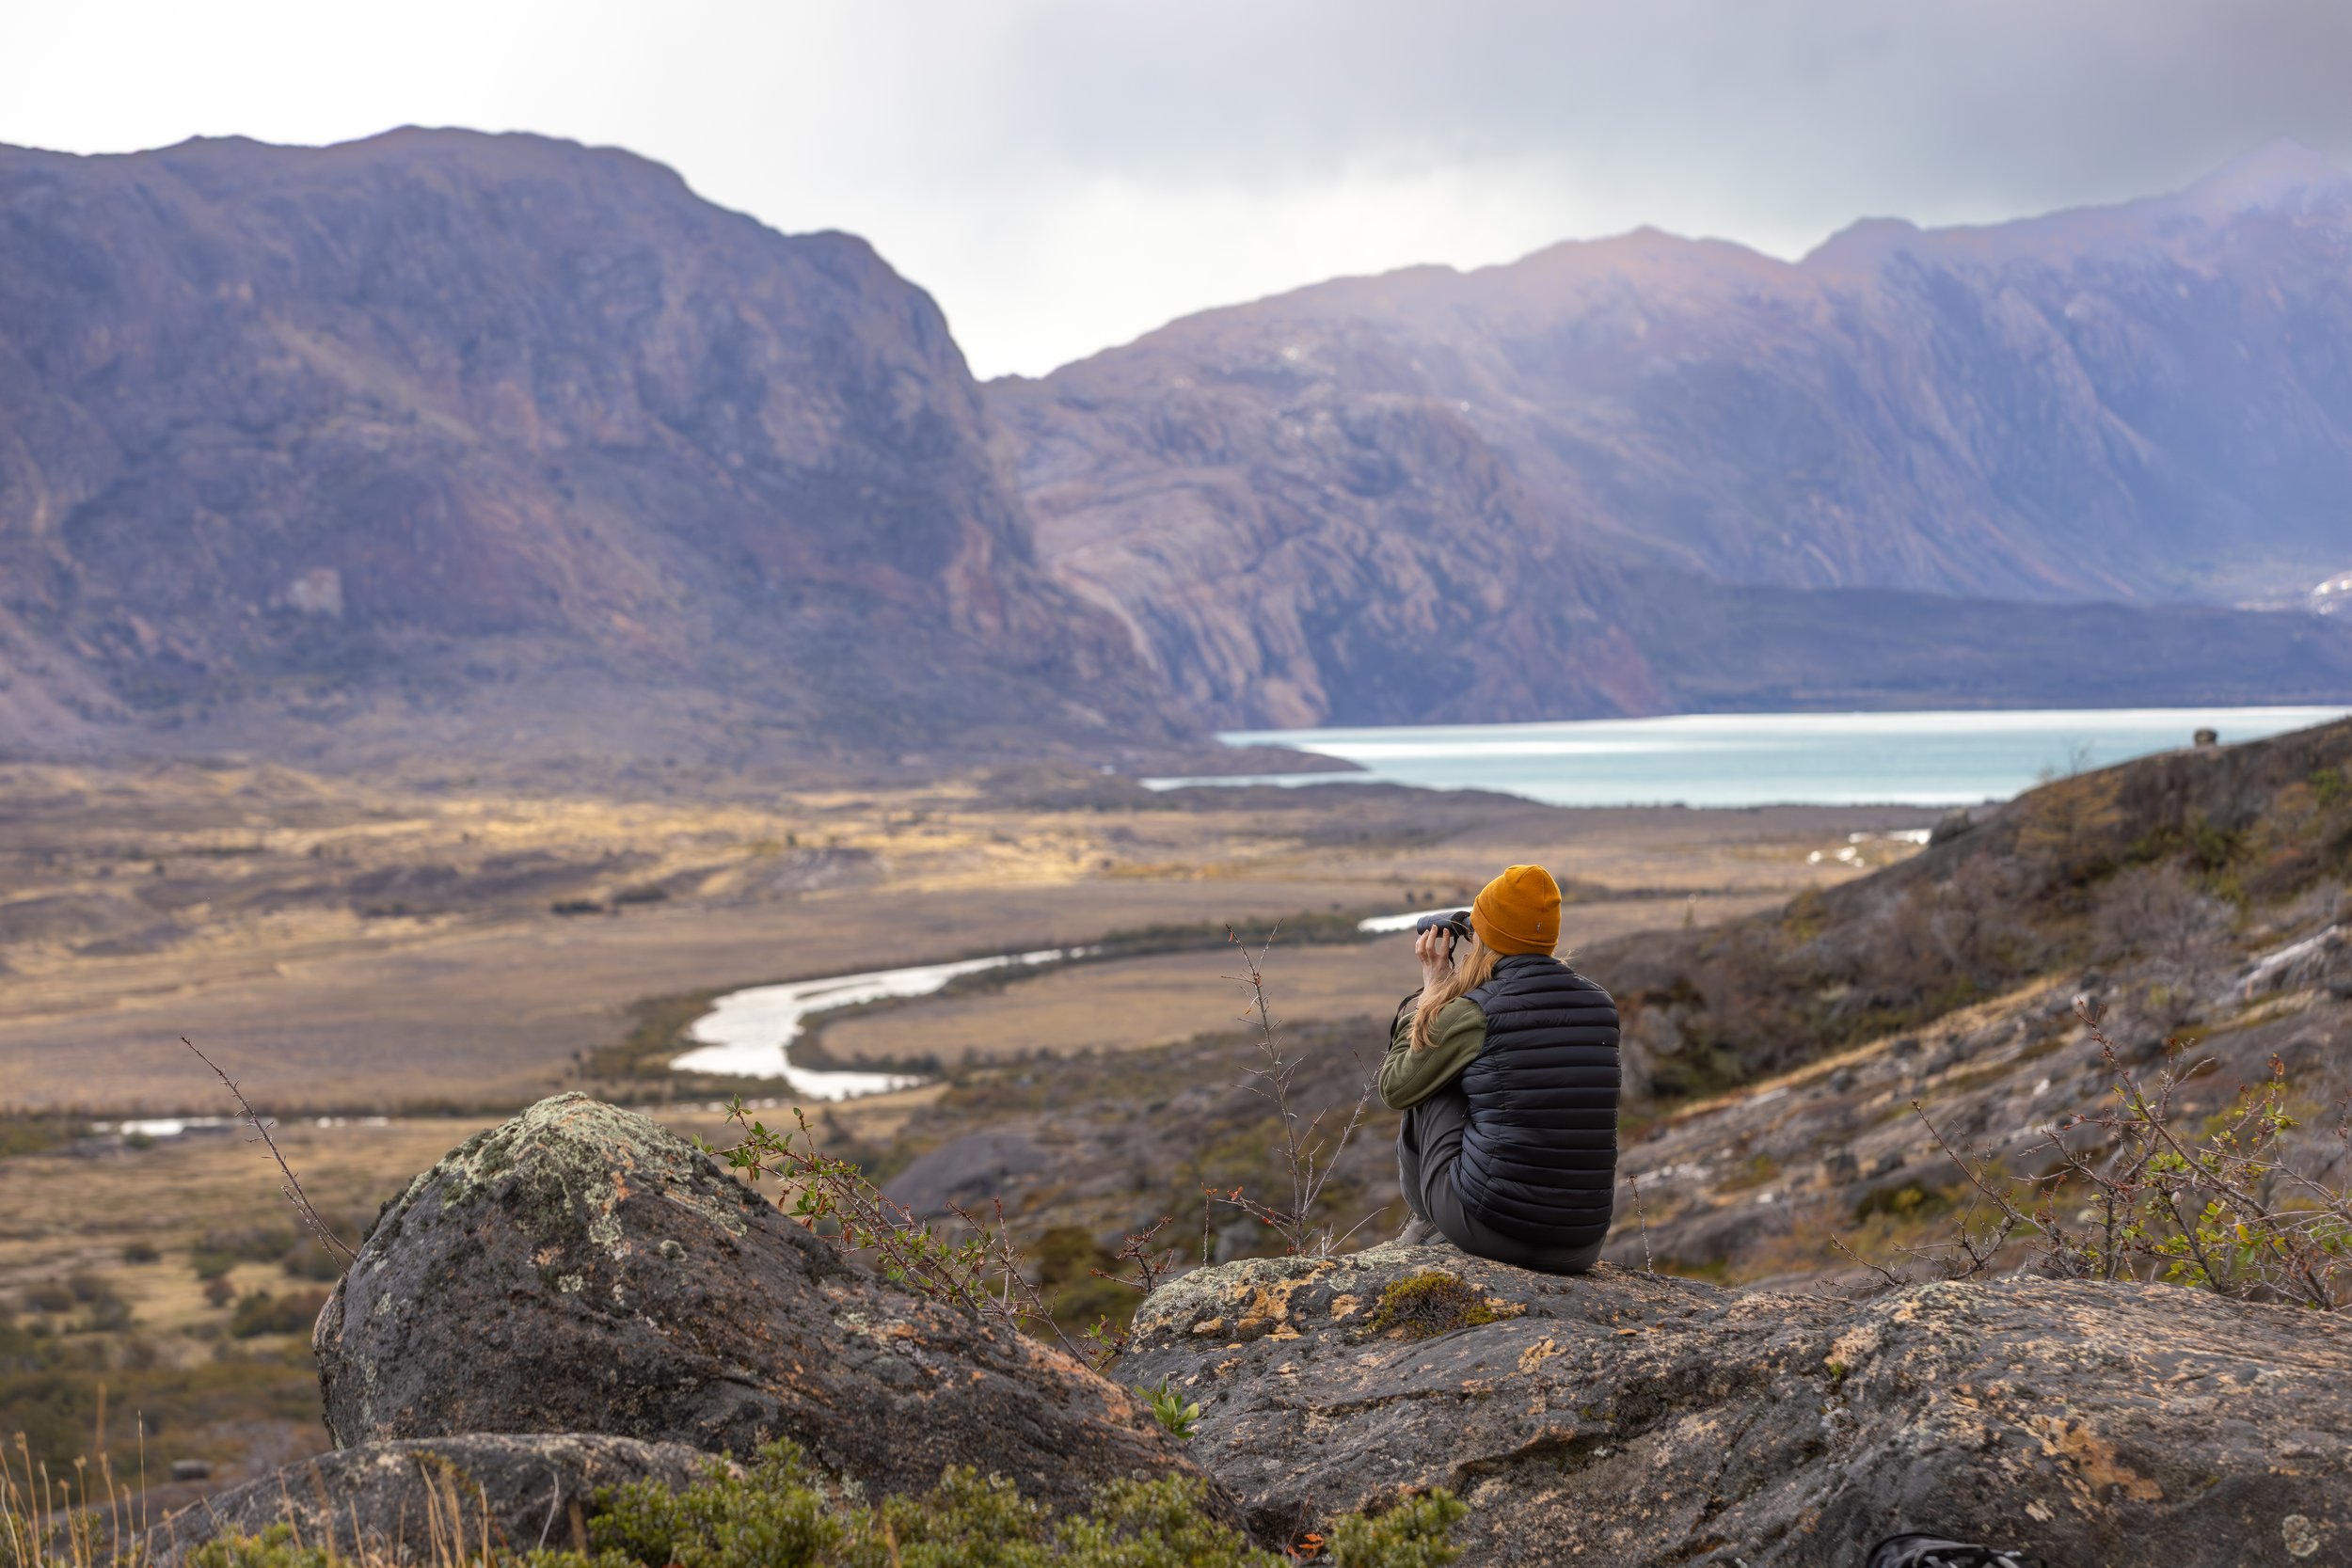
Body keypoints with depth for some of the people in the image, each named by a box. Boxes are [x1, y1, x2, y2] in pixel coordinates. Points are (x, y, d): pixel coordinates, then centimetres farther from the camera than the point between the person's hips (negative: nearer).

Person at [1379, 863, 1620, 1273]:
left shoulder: (1473, 1013, -11)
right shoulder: (1602, 1005, 5)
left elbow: (1395, 1088, 7)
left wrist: (1432, 990, 14)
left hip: (1489, 1230, -5)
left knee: (1429, 1079, 15)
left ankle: (1425, 1218, 33)